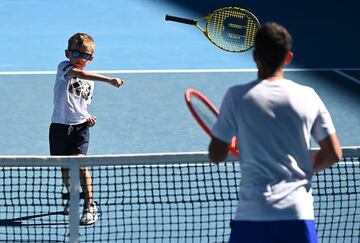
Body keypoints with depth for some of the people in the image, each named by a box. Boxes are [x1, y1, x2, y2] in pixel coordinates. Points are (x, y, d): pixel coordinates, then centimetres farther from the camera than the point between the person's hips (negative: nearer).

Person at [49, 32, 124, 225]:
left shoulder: (89, 82, 11)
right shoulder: (64, 67, -6)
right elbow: (79, 73, -28)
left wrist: (88, 117, 3)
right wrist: (109, 80, -39)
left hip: (80, 126, 1)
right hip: (60, 125, -1)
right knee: (65, 166, 10)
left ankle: (90, 205, -13)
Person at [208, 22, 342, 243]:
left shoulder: (237, 97, -2)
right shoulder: (308, 96, 2)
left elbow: (216, 155, 1)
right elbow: (334, 154, 5)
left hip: (252, 214, -1)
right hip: (298, 211, 1)